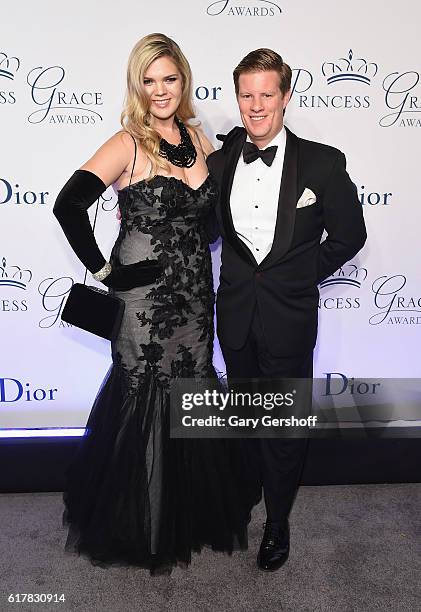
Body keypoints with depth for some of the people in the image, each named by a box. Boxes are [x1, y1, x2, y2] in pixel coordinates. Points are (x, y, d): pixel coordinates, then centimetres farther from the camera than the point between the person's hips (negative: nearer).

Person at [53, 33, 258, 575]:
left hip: (195, 292, 5)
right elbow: (68, 206, -19)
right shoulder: (128, 144, -10)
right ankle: (142, 526, 31)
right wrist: (103, 272, -15)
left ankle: (194, 511, 40)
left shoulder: (198, 139, 8)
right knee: (146, 404, 7)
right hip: (144, 297, -5)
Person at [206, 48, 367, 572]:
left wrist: (304, 273, -1)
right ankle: (257, 486, 48)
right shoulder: (219, 161, 1)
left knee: (285, 425, 9)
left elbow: (349, 234, 0)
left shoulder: (322, 163, -8)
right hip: (236, 313, 3)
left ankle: (278, 521, 32)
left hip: (289, 317, -3)